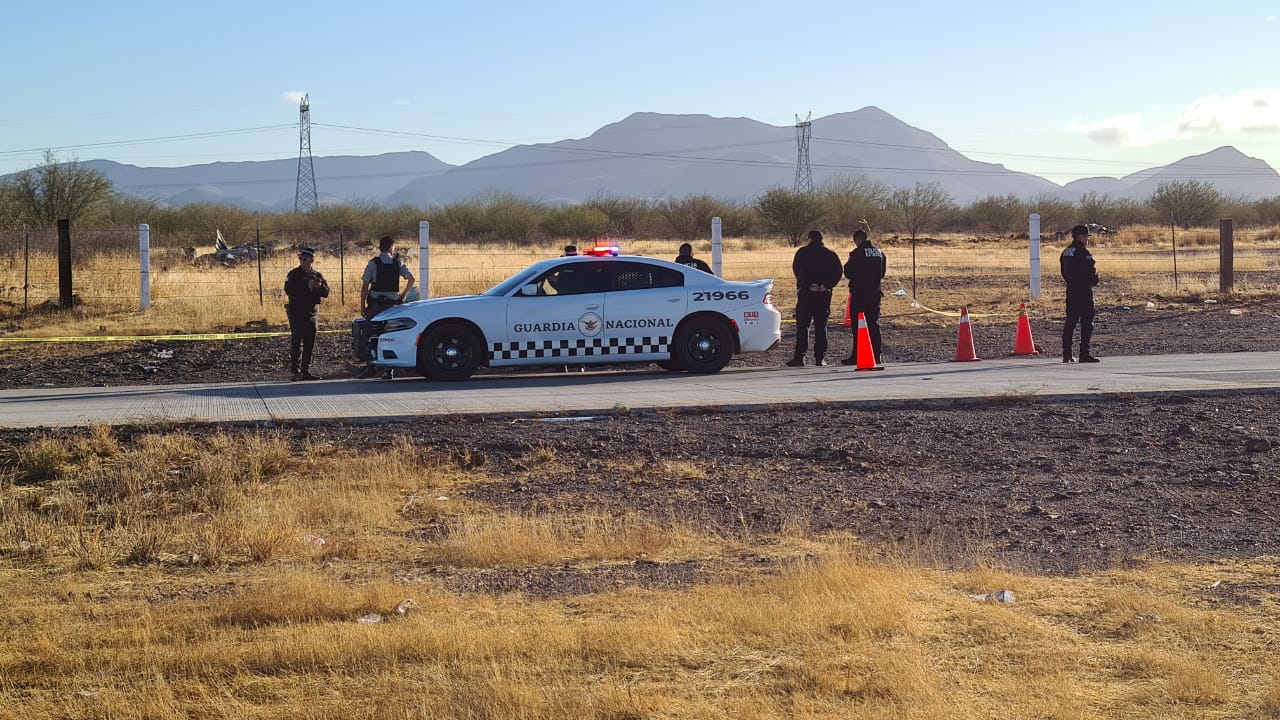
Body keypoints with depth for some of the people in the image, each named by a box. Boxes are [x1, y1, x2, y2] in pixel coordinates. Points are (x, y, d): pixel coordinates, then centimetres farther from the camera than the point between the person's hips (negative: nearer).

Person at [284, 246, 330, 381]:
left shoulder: (317, 275, 12)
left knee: (310, 344, 7)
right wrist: (307, 287, -21)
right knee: (296, 342, -10)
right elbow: (289, 291, -16)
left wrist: (320, 286, -14)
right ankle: (295, 371, -12)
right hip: (297, 312, -5)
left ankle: (306, 371, 12)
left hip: (312, 313, 5)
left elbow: (326, 293, 8)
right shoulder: (294, 274, -1)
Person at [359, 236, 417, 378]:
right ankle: (390, 369, 6)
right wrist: (404, 294, 12)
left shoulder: (373, 264, -3)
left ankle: (371, 365, -8)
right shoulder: (398, 264, 4)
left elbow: (365, 286, -6)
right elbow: (412, 279, 0)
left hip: (375, 304, -2)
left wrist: (362, 305, -3)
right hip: (392, 304, 2)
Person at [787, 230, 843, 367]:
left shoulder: (802, 252, 2)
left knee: (802, 326, -1)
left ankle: (799, 357, -8)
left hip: (806, 293, -3)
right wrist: (826, 285, -7)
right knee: (821, 326, 7)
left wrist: (808, 285, -16)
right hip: (824, 294, 3)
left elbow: (797, 269, -13)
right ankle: (819, 358, 3)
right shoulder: (830, 254, 10)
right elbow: (837, 272, 0)